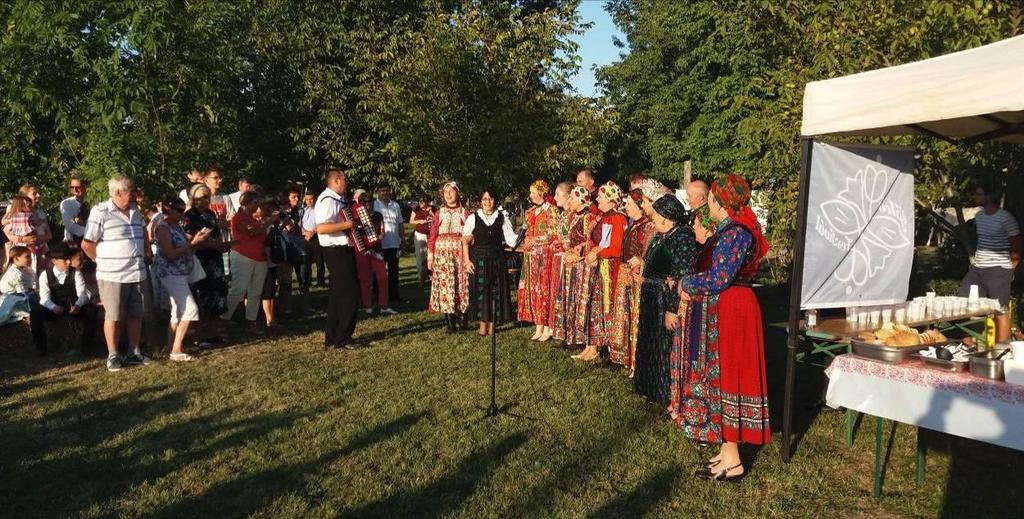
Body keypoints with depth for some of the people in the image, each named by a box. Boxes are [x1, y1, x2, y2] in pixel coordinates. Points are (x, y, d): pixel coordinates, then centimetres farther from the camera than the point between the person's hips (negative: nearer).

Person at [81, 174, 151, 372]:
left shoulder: (135, 211, 11)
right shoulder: (100, 212, -9)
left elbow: (143, 236, 27)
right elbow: (87, 244, -9)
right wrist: (103, 261, 1)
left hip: (138, 274, 6)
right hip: (112, 276, -6)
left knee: (135, 315, 11)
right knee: (113, 317, 4)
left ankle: (134, 353, 22)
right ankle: (112, 356, 15)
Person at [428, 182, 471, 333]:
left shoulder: (464, 213, 7)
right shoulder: (440, 213, 9)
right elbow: (433, 234, 5)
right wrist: (430, 254, -1)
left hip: (460, 252, -1)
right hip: (443, 252, 1)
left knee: (461, 284, -1)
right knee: (445, 284, -3)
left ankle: (461, 318, 9)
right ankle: (450, 322, 0)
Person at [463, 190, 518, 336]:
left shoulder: (502, 218, 5)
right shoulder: (473, 218, 0)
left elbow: (510, 237, 1)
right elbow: (465, 241, 0)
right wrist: (467, 260, -6)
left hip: (497, 258, 2)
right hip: (479, 258, -1)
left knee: (496, 290, 3)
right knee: (480, 289, 1)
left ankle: (492, 324, 13)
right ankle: (483, 324, 11)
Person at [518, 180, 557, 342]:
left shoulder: (549, 210, -4)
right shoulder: (530, 211, 17)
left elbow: (551, 234, -8)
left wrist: (534, 241, -10)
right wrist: (527, 242, 4)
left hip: (544, 254, -7)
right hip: (531, 254, 7)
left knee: (543, 289, -7)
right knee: (532, 289, 4)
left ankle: (547, 328, -2)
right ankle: (538, 328, 8)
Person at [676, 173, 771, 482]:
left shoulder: (735, 233, -19)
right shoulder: (728, 230, 12)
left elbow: (718, 279, -23)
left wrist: (686, 285, -8)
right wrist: (691, 291, 0)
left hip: (730, 312, -10)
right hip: (719, 310, 10)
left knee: (724, 377, -2)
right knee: (720, 377, 15)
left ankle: (732, 462, 10)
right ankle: (729, 450, 26)